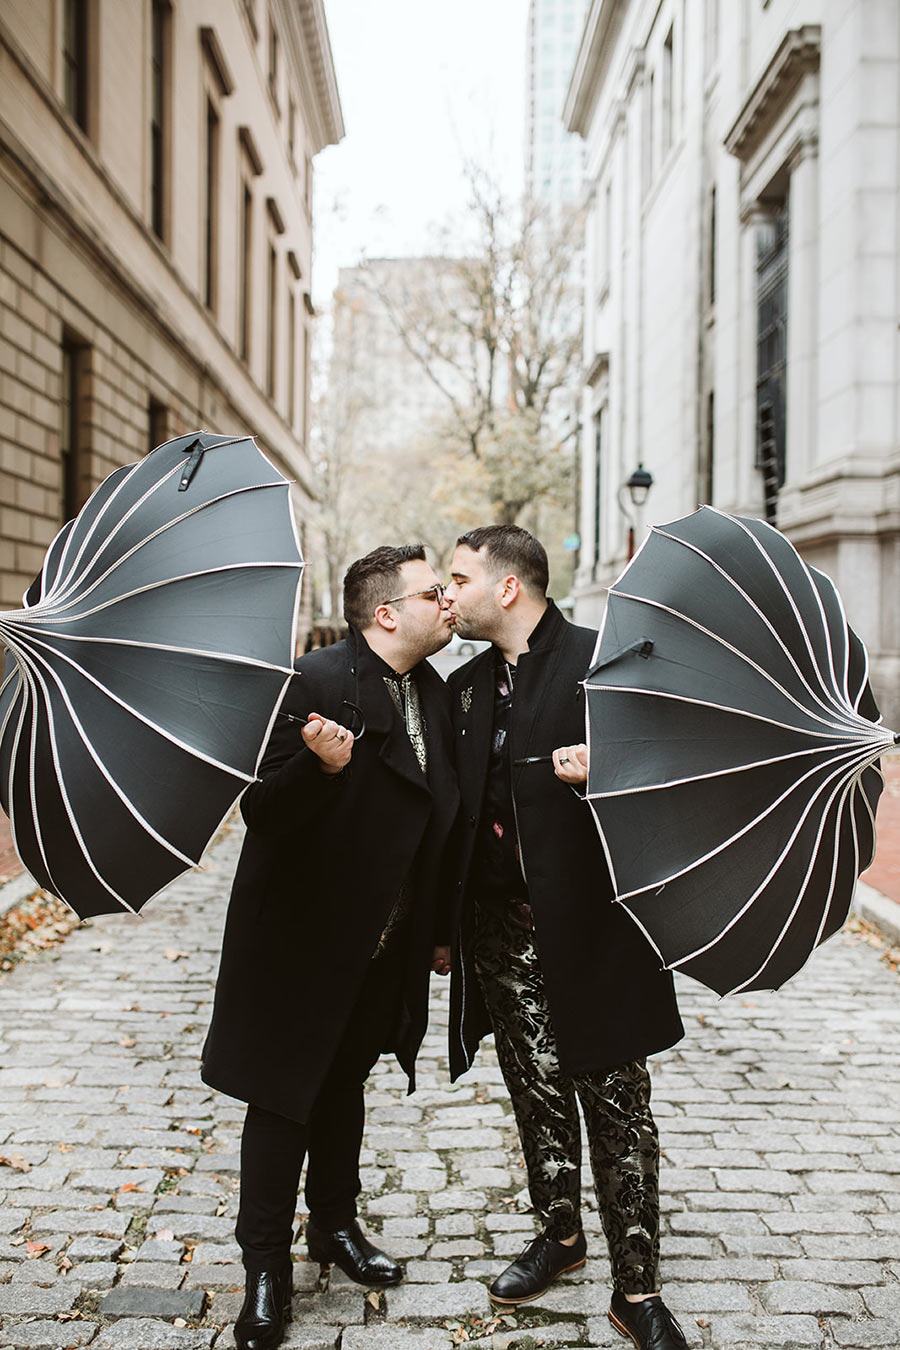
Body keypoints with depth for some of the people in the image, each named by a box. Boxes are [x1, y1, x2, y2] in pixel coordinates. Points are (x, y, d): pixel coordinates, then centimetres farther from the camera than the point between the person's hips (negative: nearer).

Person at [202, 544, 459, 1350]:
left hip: (383, 944, 7)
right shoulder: (317, 682, -20)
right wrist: (323, 767, -41)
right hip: (303, 939, -7)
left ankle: (335, 1225, 39)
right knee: (283, 1099, 4)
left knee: (345, 1085, 22)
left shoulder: (433, 693, 5)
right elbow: (264, 812, -24)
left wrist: (438, 929, 13)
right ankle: (266, 1266, 18)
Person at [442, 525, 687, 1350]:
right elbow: (458, 807, 15)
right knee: (538, 1090, 16)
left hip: (589, 925, -5)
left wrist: (608, 766, -27)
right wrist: (441, 925, 12)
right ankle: (559, 1234, 36)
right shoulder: (467, 687, 12)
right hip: (501, 926, 6)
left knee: (616, 1103, 2)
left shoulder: (603, 660, -7)